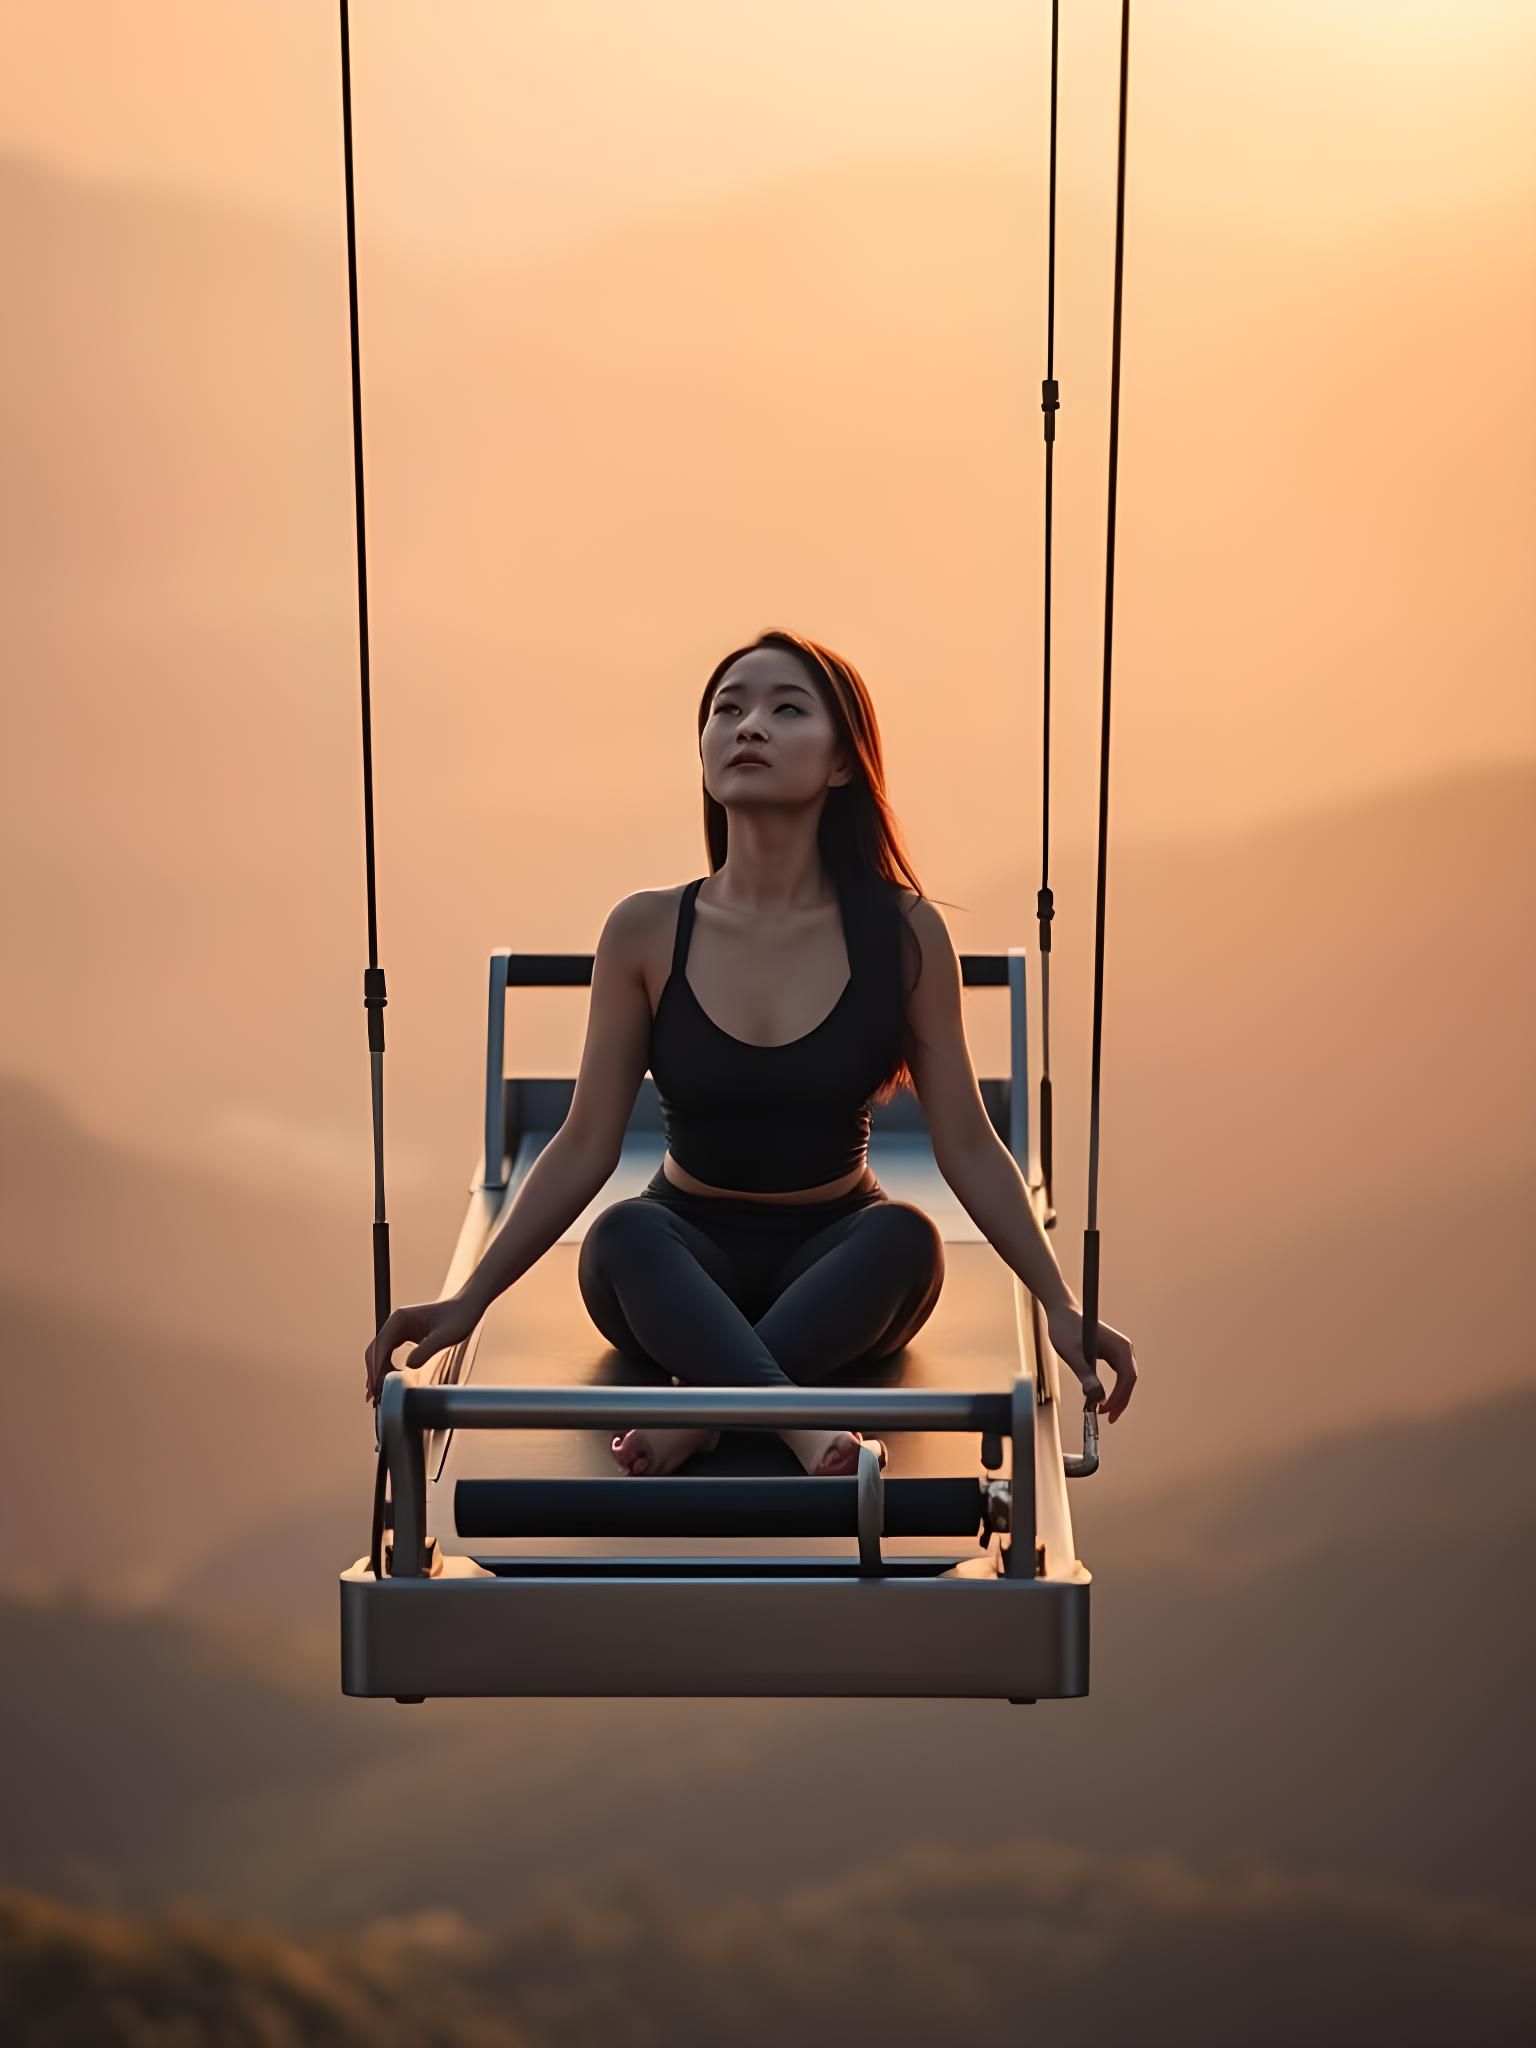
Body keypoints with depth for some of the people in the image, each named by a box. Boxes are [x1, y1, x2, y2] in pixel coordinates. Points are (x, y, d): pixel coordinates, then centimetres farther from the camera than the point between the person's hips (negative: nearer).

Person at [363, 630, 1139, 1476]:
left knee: (905, 1235, -32)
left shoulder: (903, 932, -9)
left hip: (835, 1263, 1)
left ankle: (697, 1413, -36)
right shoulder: (646, 931, -8)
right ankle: (808, 1430, -48)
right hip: (683, 1267, 0)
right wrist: (469, 1300, -11)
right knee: (624, 1233, -34)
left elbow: (967, 1146, -5)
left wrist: (1061, 1306, -12)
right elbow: (585, 1147, -4)